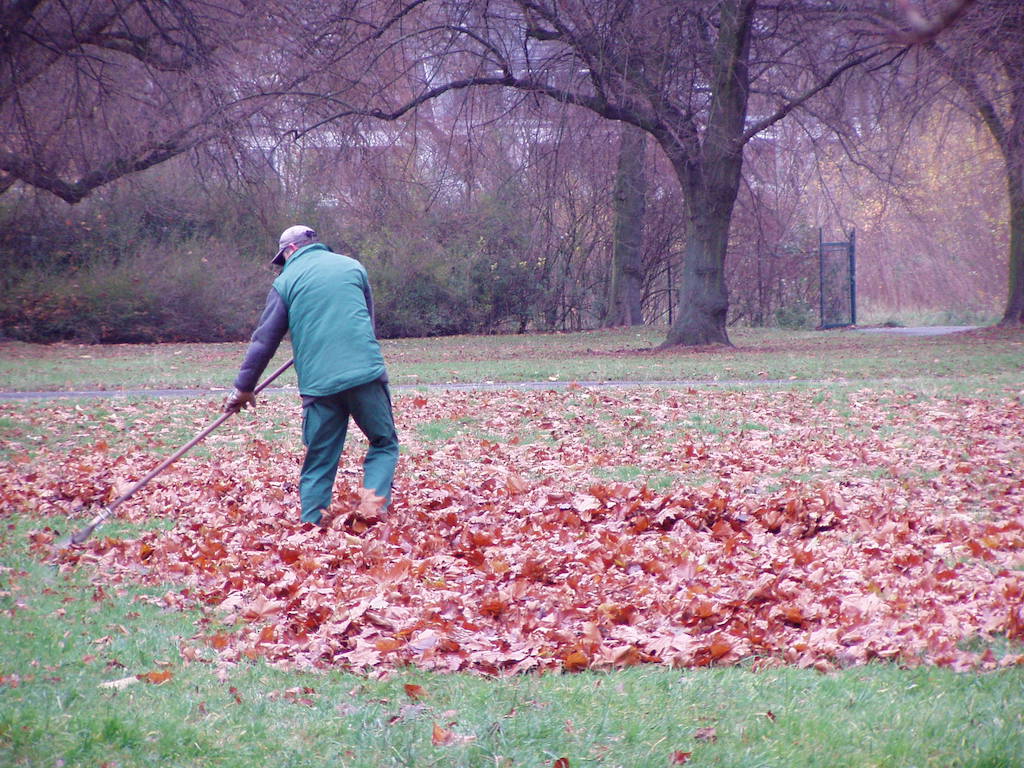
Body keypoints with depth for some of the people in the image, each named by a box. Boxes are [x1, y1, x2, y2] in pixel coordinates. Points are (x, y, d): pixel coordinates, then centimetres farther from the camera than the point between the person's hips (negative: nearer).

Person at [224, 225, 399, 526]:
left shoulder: (286, 281, 8)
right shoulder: (352, 267, 15)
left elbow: (264, 340, 8)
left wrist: (243, 387, 18)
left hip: (318, 383, 0)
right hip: (366, 373, 0)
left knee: (319, 461, 8)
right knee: (384, 444, 10)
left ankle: (311, 525, 5)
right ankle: (375, 500, -11)